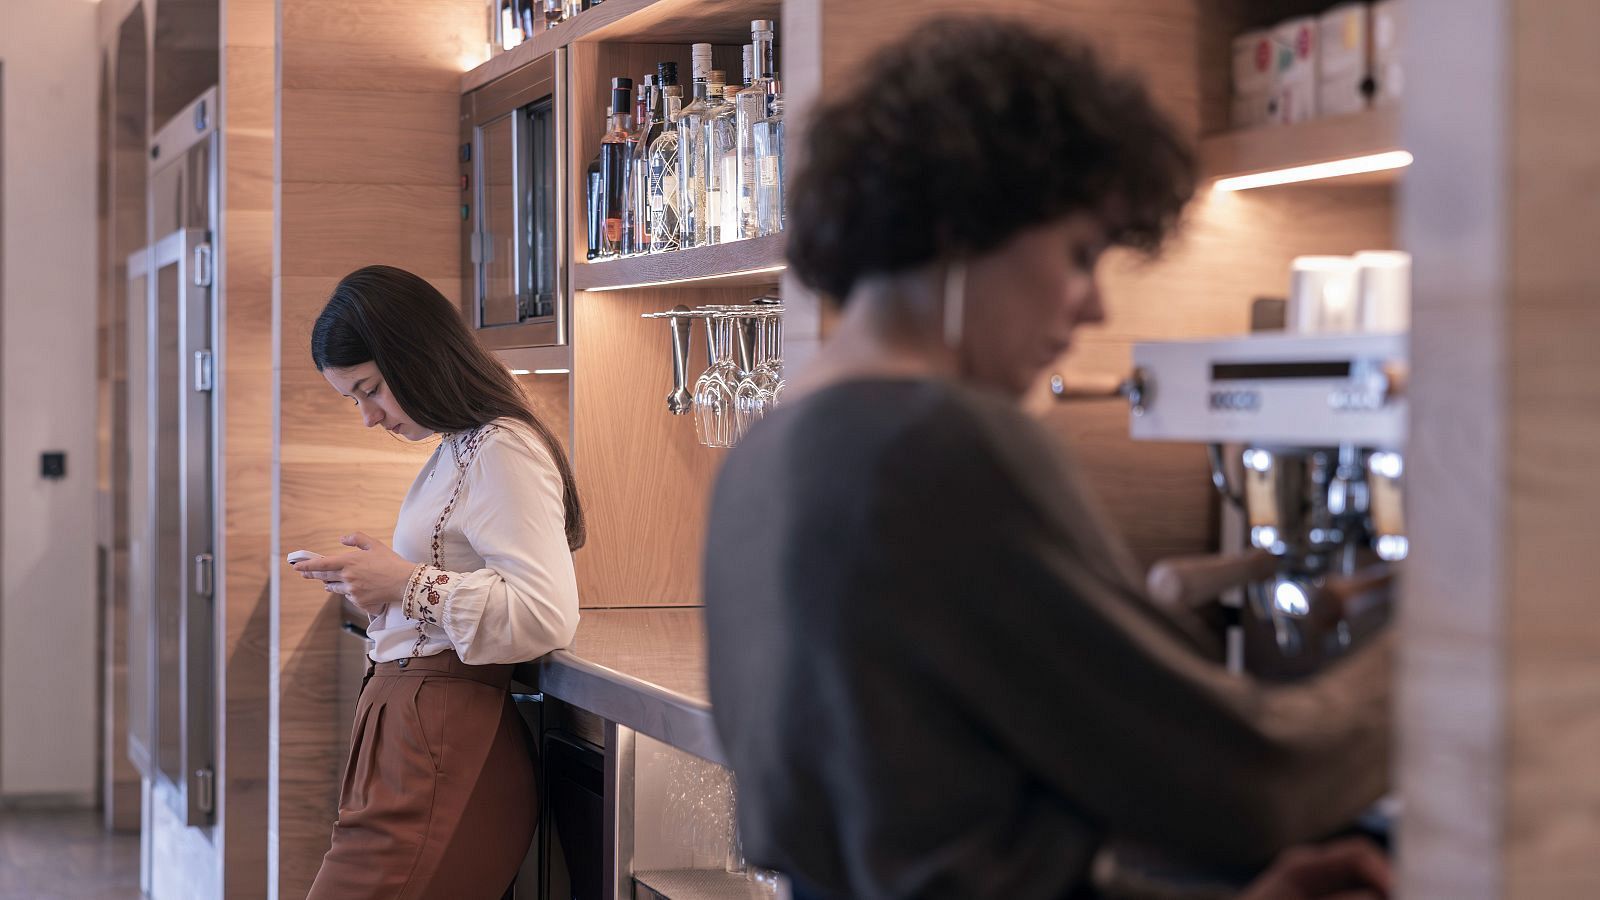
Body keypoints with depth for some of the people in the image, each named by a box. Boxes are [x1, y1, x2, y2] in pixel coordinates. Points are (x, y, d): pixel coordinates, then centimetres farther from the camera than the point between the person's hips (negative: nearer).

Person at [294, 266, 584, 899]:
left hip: (443, 746, -10)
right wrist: (376, 580, 11)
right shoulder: (459, 449, 20)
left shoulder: (503, 451, -11)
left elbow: (548, 615, -21)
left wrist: (408, 583, -16)